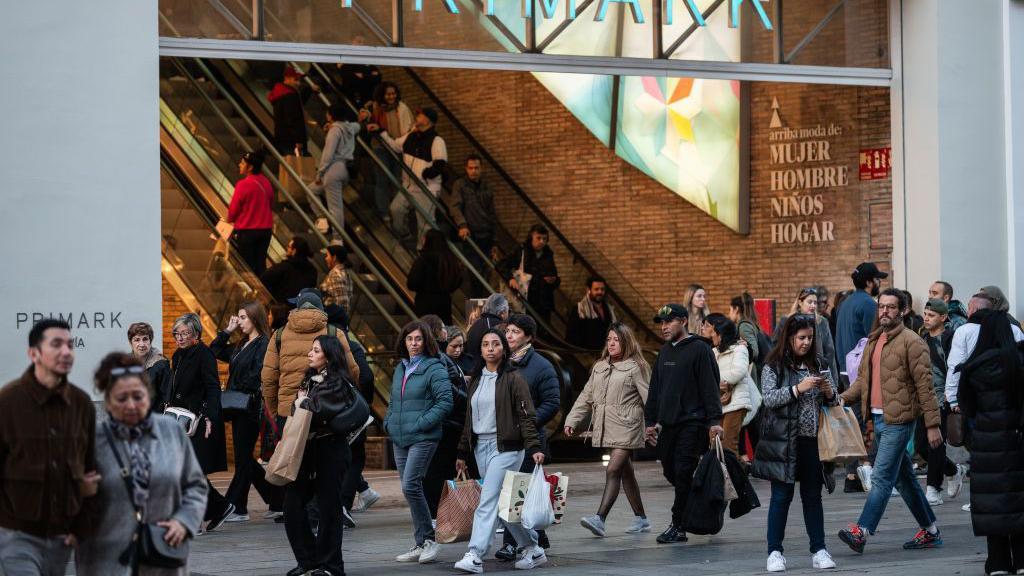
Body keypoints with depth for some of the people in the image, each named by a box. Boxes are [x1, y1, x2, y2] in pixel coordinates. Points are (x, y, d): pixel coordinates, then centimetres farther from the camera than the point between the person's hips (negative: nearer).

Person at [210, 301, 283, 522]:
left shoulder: (264, 344, -10)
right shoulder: (241, 346, 17)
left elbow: (257, 375, -19)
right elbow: (214, 352, 23)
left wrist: (237, 392, -14)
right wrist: (227, 331, 15)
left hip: (251, 408, -9)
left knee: (243, 458, -4)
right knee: (244, 458, 11)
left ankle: (236, 508, 1)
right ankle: (278, 500, 17)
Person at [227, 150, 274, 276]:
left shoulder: (244, 184, -17)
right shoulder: (266, 183, 1)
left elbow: (233, 209, -11)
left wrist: (229, 220, 9)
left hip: (247, 231, -5)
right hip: (266, 229, 5)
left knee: (248, 265, 4)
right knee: (261, 264, 11)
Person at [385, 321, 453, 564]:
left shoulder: (434, 369, -6)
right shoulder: (400, 369, 16)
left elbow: (445, 402, -12)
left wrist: (421, 423, -16)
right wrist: (388, 422, 10)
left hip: (423, 438, -7)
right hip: (399, 439, 7)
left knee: (410, 486, -16)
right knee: (411, 489, 8)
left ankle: (429, 539, -5)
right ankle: (421, 545, 14)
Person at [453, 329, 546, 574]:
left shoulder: (513, 378, -5)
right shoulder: (476, 379, 14)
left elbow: (526, 416, -9)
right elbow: (469, 418, 19)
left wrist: (534, 447, -19)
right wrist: (462, 452, 18)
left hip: (506, 447, -7)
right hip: (480, 446, 7)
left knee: (488, 501, -14)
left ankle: (475, 556, -17)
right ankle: (533, 550, 20)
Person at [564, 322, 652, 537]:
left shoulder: (635, 367, -4)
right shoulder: (599, 367, 16)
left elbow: (649, 398, -8)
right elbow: (586, 397, 18)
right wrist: (572, 420, 8)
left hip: (626, 428, -7)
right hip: (607, 428, 7)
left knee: (613, 470, -16)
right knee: (626, 474, 13)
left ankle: (600, 518, -24)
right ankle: (641, 519, 22)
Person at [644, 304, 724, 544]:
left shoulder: (700, 349, -6)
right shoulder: (665, 352, 17)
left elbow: (710, 387, -11)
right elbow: (655, 389, 22)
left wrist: (714, 421, -17)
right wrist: (650, 421, 18)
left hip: (692, 423, -8)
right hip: (667, 423, 8)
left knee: (683, 473, -9)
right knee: (669, 471, 7)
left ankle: (678, 526, -5)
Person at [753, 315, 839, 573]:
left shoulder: (820, 365, 10)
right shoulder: (774, 367, -2)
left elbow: (834, 400, 13)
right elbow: (769, 398, -12)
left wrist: (829, 392, -9)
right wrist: (798, 389, -22)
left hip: (813, 439, 4)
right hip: (784, 441, -4)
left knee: (813, 495, 8)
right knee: (781, 496, 0)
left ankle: (818, 550, 13)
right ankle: (775, 552, 5)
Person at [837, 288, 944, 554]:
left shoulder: (911, 342, -9)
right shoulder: (873, 341, 16)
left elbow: (924, 384, -12)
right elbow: (863, 379, 20)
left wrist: (932, 424, -15)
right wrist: (842, 398, 2)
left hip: (898, 420, -9)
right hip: (878, 418, 9)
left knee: (881, 477, -11)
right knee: (904, 478, 14)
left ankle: (861, 532, -15)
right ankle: (930, 531, 24)